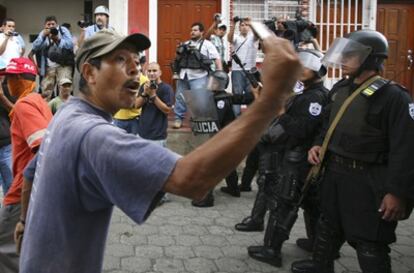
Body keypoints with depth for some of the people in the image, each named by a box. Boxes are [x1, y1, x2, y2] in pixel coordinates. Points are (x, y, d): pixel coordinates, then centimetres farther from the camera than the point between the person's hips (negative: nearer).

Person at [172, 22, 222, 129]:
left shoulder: (207, 44, 4)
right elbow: (178, 58, 26)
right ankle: (178, 119, 17)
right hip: (184, 75, 5)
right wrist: (179, 52, 3)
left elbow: (217, 58, -3)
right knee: (179, 97, 8)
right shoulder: (186, 44, 19)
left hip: (198, 77, -5)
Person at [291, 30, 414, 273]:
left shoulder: (392, 96, -18)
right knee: (329, 226, 25)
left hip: (367, 180, -8)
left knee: (369, 243, 1)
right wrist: (318, 145, 5)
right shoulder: (340, 88, 8)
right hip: (335, 172, 8)